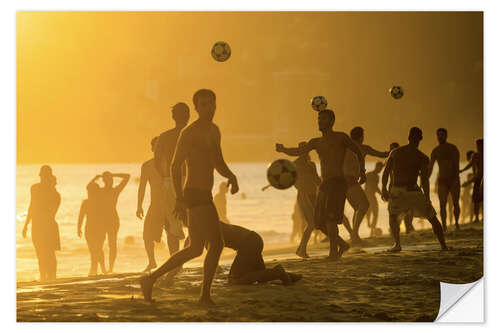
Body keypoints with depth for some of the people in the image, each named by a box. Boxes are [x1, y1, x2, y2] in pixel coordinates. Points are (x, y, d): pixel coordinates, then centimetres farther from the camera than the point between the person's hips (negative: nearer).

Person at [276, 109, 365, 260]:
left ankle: (334, 252, -20)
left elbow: (358, 152, 11)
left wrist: (362, 171, 3)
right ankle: (342, 244, 21)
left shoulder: (341, 137, 4)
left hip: (338, 182, -7)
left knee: (330, 217, -21)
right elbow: (299, 151, 5)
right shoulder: (316, 142, 18)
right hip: (324, 184, 7)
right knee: (319, 222, 4)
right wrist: (283, 150, -11)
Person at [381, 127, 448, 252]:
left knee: (393, 215, 29)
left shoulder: (395, 152, 8)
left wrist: (384, 189, 20)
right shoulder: (422, 157, -1)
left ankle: (397, 244, 12)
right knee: (433, 218, 17)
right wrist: (427, 200, -11)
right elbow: (424, 179, -10)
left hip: (396, 191, 2)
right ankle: (443, 245, 11)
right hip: (413, 191, -2)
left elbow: (386, 172, 8)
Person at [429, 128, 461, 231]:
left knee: (456, 203, 4)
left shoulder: (453, 148, -4)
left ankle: (456, 224, 24)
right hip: (442, 181, 1)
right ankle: (444, 226, -11)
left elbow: (457, 165, -13)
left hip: (454, 180, -1)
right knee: (442, 204, -11)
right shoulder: (435, 151, 6)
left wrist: (456, 178, -27)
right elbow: (430, 167, 7)